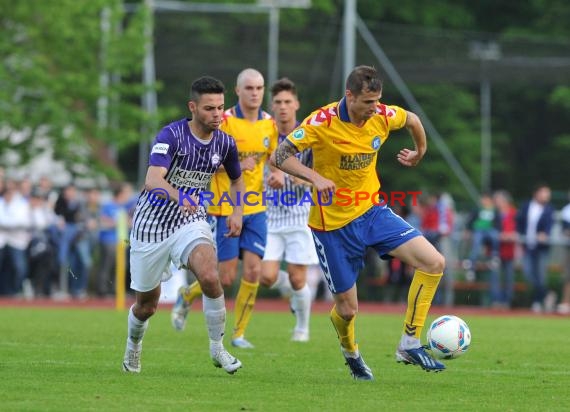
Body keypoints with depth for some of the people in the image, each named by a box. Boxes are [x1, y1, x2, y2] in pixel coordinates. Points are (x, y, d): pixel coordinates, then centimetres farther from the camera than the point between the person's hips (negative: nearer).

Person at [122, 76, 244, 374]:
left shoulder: (224, 143, -3)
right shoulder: (171, 135, -20)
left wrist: (237, 212, 2)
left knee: (210, 277, -27)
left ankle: (217, 348, -9)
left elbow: (236, 179, 19)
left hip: (191, 221, 3)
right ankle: (133, 347, 42)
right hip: (152, 223, -2)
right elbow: (153, 180, -34)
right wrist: (178, 196, -53)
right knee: (146, 305, 9)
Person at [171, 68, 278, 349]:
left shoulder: (270, 124, 4)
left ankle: (239, 333, 7)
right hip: (224, 208, -4)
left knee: (253, 271, -6)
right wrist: (236, 165, -25)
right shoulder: (224, 121, -12)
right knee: (226, 276, -3)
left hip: (255, 208, 4)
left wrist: (277, 174, -4)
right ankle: (186, 296, 27)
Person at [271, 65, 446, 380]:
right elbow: (279, 156, -21)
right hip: (333, 224, -4)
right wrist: (315, 177, -35)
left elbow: (412, 120, 16)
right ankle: (350, 352, 39)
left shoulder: (382, 116, -7)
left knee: (434, 262, -14)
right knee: (347, 308, 2)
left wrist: (420, 152, 31)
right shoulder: (322, 122, -20)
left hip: (372, 212, 4)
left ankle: (409, 343, -5)